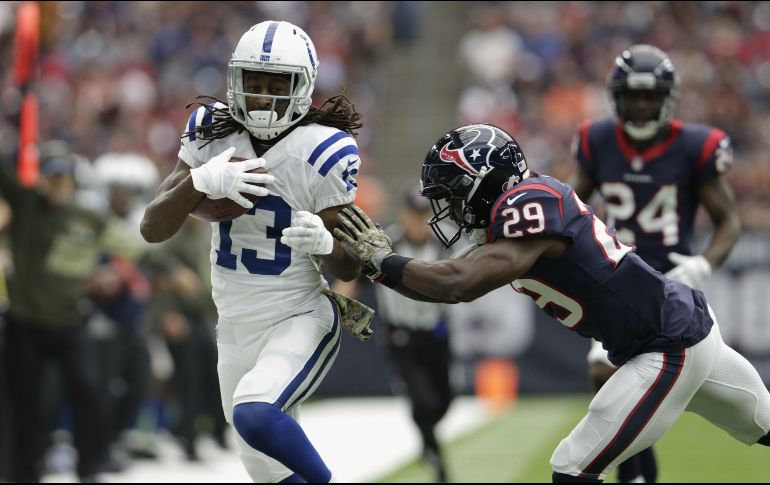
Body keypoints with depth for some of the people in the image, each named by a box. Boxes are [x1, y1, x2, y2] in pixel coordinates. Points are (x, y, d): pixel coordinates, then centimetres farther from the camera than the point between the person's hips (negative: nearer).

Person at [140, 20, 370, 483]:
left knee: (255, 415, -32)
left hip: (300, 320, -5)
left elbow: (349, 269, -11)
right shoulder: (212, 132, -5)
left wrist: (325, 242, -34)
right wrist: (201, 181, -27)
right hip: (235, 324, 5)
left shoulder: (322, 152, -17)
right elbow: (153, 229, -9)